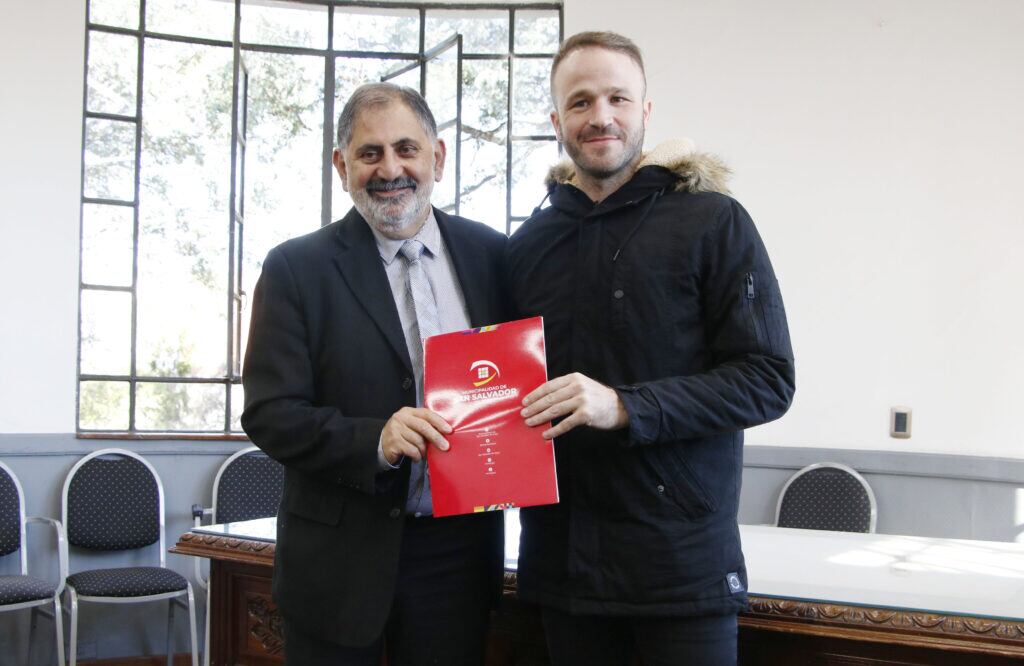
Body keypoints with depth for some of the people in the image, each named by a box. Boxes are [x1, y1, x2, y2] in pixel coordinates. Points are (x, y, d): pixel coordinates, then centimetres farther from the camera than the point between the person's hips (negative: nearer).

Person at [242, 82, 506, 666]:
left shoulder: (491, 254, 2)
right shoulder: (296, 269, -5)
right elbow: (270, 415, -9)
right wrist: (373, 440, -24)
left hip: (461, 550, 2)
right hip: (342, 562, -2)